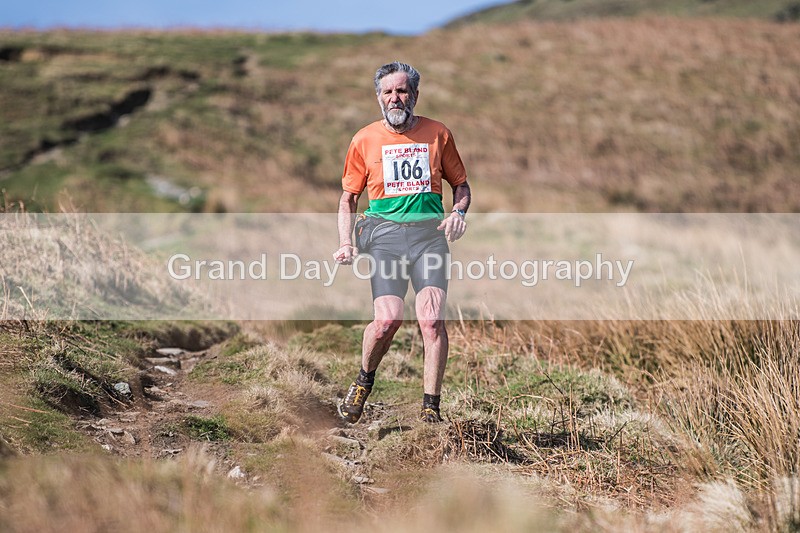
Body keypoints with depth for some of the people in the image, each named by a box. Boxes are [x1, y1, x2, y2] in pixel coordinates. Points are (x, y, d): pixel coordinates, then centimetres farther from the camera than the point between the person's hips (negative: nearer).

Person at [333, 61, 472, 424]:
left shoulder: (438, 134, 10)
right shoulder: (364, 140, 10)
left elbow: (461, 184, 20)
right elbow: (348, 198, 16)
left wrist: (459, 212, -1)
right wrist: (346, 244, 3)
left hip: (429, 233, 1)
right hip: (384, 233, 0)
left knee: (432, 318, -17)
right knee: (387, 319, -17)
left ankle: (431, 409, -9)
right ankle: (364, 381, 12)